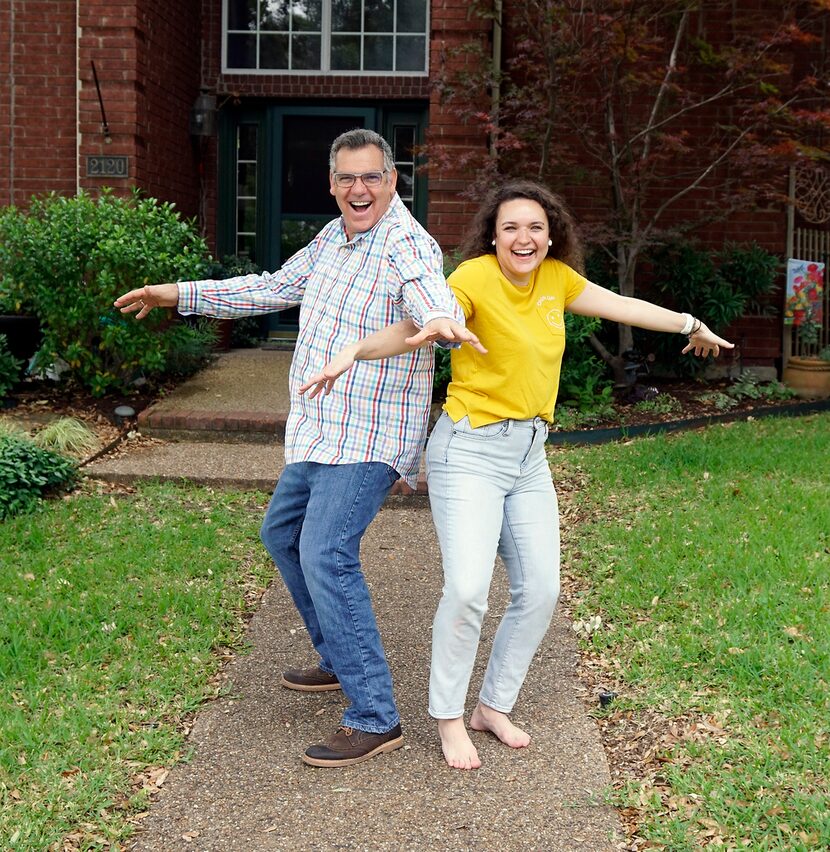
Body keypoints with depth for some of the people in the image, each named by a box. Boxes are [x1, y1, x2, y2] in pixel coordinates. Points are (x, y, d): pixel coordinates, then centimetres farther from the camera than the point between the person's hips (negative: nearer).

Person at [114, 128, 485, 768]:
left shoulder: (408, 247, -16)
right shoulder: (332, 239, 12)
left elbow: (435, 301, -36)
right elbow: (274, 288, 26)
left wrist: (442, 323, -62)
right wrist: (181, 295, 26)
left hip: (367, 436, -10)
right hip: (319, 431, 10)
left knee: (326, 556, -21)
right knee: (283, 533, 23)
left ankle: (375, 719, -16)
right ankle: (340, 660, 37)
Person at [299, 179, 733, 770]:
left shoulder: (556, 277, 6)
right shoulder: (476, 278, -14)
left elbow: (619, 305, 21)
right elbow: (415, 328, -25)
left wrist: (689, 324, 33)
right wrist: (353, 352, -43)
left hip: (529, 455, 7)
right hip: (471, 450, -7)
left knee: (541, 589, 6)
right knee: (468, 589, -15)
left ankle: (495, 706, 25)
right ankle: (449, 717, 6)